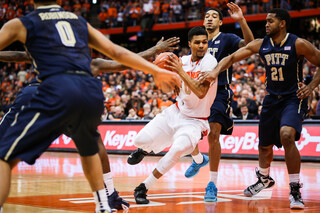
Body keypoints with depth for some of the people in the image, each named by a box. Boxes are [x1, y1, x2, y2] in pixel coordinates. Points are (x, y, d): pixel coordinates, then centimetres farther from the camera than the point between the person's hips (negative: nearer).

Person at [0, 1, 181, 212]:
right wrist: (156, 71, 24)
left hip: (57, 87, -4)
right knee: (89, 149, 35)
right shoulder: (80, 21, 27)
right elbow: (116, 52, 22)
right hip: (92, 90, 5)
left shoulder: (20, 24, 17)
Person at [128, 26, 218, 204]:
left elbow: (201, 92, -31)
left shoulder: (209, 61, -18)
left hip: (194, 121, -6)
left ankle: (144, 188, -17)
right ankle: (145, 149, 39)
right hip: (177, 111, 6)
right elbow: (167, 89, 11)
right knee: (141, 140, -4)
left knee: (178, 150, -32)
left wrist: (181, 71, -29)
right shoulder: (184, 61, 1)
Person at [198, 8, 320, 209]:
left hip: (293, 99, -5)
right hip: (272, 99, 5)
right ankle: (264, 179, 47)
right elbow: (232, 57, 0)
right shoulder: (260, 45, -3)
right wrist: (216, 71, -16)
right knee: (265, 145, 15)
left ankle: (295, 190, -19)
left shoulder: (298, 44, -14)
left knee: (286, 135, -30)